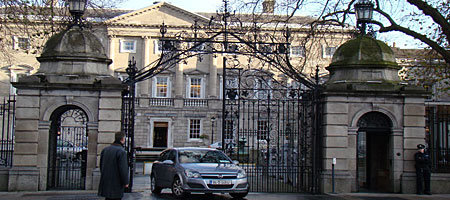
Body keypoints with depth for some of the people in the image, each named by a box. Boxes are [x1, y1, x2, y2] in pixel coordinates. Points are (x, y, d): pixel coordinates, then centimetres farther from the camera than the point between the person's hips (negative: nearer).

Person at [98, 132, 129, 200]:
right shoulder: (121, 152, -16)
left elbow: (101, 165, 17)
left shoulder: (105, 149, 9)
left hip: (105, 182, 7)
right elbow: (123, 169, -18)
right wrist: (125, 182, -9)